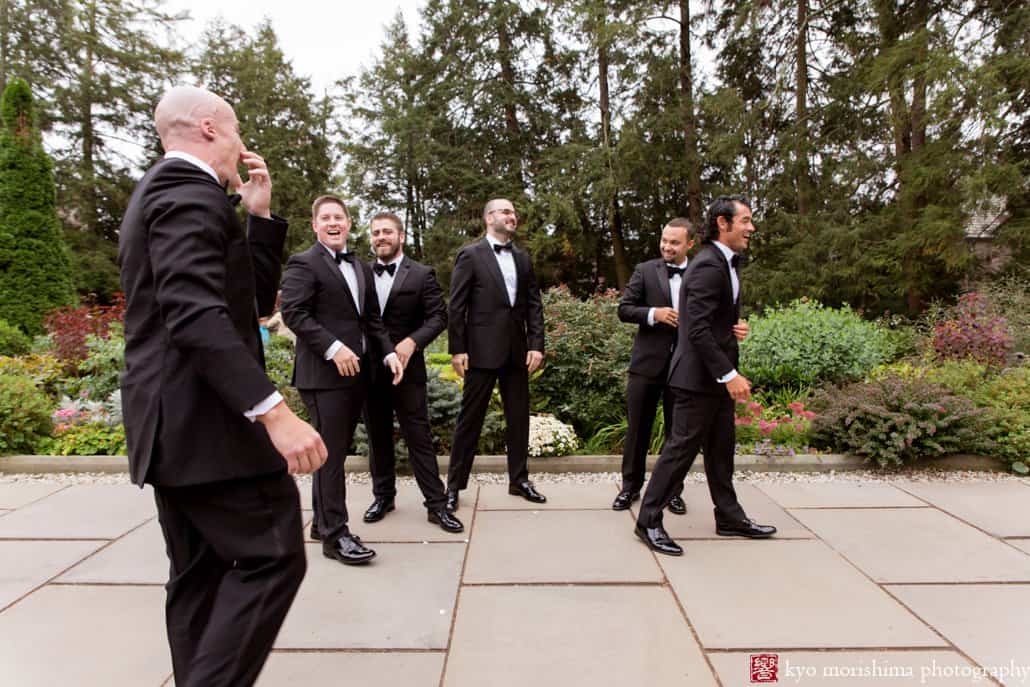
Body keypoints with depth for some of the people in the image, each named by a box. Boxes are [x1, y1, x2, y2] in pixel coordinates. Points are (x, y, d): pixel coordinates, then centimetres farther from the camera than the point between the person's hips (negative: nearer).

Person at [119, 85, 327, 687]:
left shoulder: (163, 189, 22)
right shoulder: (191, 190, -11)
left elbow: (254, 298, 19)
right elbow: (196, 313, -26)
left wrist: (260, 215, 12)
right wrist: (273, 410, -32)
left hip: (170, 420, 11)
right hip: (206, 418, -11)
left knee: (200, 574, 15)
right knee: (272, 558, -5)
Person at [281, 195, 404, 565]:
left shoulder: (361, 268, 18)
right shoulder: (303, 263, -4)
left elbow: (372, 319, 18)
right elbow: (294, 313, -14)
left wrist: (388, 352, 4)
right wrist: (333, 348, -21)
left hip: (356, 372, 7)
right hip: (324, 373, -7)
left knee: (337, 450, 14)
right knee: (331, 453, -4)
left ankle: (322, 522, 27)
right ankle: (335, 534, 5)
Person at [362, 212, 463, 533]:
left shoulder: (421, 274, -2)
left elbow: (439, 316, -7)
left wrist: (411, 342, -21)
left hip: (406, 368, -3)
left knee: (419, 437, -1)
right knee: (378, 437, 13)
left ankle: (437, 504, 7)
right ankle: (383, 496, 28)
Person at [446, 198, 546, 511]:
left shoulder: (523, 258, 12)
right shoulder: (470, 255, -3)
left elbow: (534, 304, 9)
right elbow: (456, 306, -6)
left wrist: (536, 344, -1)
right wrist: (457, 349, -10)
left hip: (517, 350, 5)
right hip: (482, 349, -5)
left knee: (519, 418, 11)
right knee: (470, 419, 3)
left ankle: (519, 479, 25)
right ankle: (454, 485, 15)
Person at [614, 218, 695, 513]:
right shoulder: (645, 270, 1)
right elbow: (624, 309, -1)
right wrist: (654, 313, -17)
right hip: (648, 362, -1)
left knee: (677, 430, 11)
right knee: (637, 427, 7)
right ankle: (630, 486, 23)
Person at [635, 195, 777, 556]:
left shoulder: (724, 263, 14)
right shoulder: (709, 266, -19)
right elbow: (698, 329, -25)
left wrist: (736, 325, 4)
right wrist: (729, 374, -25)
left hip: (717, 376, 10)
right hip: (699, 376, -10)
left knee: (721, 448, 17)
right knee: (682, 446, -4)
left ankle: (729, 517, 30)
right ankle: (649, 520, 7)